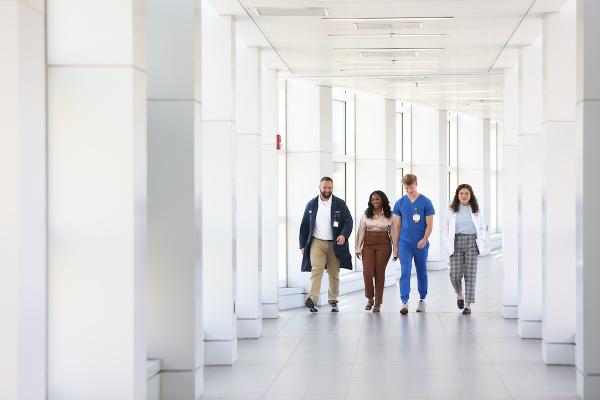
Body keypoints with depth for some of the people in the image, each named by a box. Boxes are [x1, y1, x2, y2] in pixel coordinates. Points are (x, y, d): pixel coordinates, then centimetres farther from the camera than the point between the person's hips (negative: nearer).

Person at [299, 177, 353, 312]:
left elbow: (348, 221, -1)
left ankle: (333, 301, 19)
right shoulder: (311, 204, 7)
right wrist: (302, 245, 7)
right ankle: (312, 299, -28)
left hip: (335, 244, 1)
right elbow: (304, 225, 10)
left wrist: (344, 235, -20)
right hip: (317, 242, -1)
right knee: (316, 270, -18)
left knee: (334, 274, 8)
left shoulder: (340, 204, 3)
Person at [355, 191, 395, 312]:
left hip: (383, 245, -1)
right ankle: (370, 299, 13)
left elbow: (393, 233, 6)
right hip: (368, 245, 1)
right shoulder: (366, 214, 6)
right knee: (367, 273, -9)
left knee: (380, 274, 0)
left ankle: (378, 303, 9)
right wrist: (358, 248, 1)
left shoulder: (389, 215, 3)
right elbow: (361, 231, 6)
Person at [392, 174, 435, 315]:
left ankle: (422, 299, 26)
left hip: (421, 244, -1)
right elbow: (397, 225, 8)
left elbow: (429, 225, -4)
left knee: (421, 272, 11)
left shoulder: (426, 202, -3)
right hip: (405, 244, 1)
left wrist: (424, 239, -21)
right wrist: (395, 246, 7)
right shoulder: (400, 203, 4)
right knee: (405, 272, -10)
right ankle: (404, 302, -16)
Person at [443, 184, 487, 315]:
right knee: (455, 274, -9)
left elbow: (482, 228, 14)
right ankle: (459, 294, 22)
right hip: (456, 242, 0)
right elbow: (446, 228, 11)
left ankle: (467, 305, 0)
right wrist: (449, 242, 1)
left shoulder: (475, 210, 8)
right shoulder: (452, 210, 6)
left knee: (470, 274, -4)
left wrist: (481, 241, 2)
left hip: (471, 242, 0)